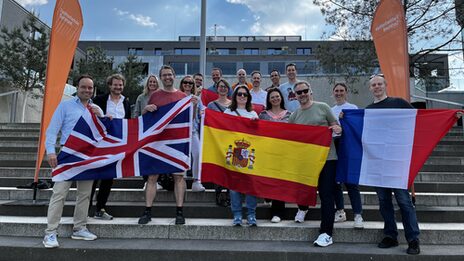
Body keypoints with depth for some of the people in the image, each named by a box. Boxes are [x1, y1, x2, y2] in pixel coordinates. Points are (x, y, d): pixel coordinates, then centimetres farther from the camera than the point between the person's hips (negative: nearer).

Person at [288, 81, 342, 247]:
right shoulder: (294, 116, 9)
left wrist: (338, 129, -16)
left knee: (326, 195, -3)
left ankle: (326, 233, 4)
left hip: (327, 157, -3)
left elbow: (337, 127, 5)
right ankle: (302, 208, 49)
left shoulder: (323, 107, 1)